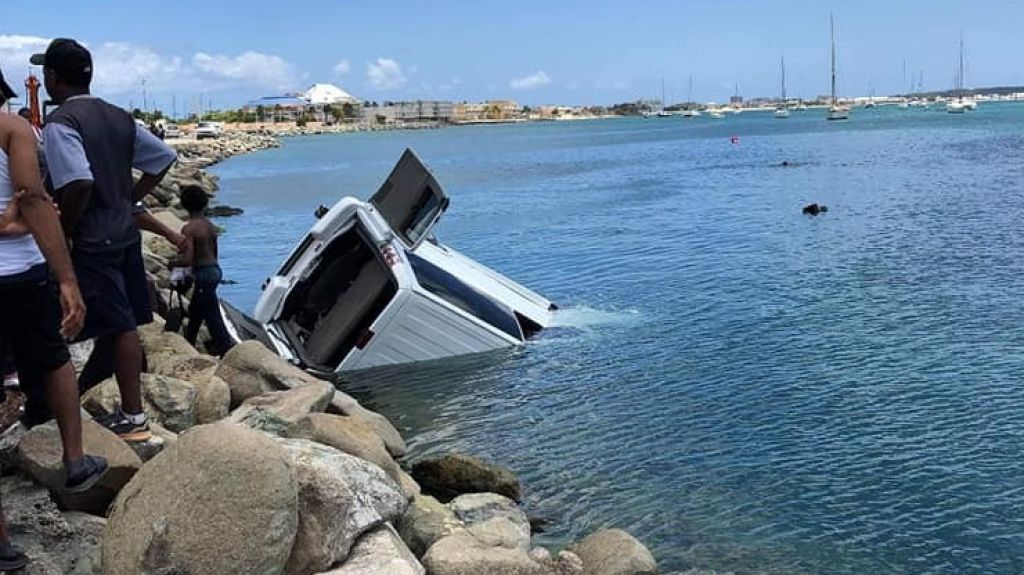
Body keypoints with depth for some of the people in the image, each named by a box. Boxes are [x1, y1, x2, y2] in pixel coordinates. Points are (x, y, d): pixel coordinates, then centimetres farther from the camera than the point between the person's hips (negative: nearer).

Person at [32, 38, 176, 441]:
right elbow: (164, 158, 14)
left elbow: (79, 181, -28)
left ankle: (132, 419, 4)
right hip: (125, 234, 8)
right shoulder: (119, 118, 9)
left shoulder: (60, 123, -15)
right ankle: (130, 406, 23)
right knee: (126, 324, 13)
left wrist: (62, 230, -14)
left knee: (118, 328, -4)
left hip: (91, 242, -8)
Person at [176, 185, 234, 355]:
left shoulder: (189, 229, -18)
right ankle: (188, 343, 39)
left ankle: (226, 349, 0)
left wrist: (174, 261, -5)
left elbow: (188, 260, -24)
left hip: (203, 273, -9)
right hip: (215, 269, 9)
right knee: (195, 310, 24)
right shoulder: (210, 226, 6)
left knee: (212, 315, -2)